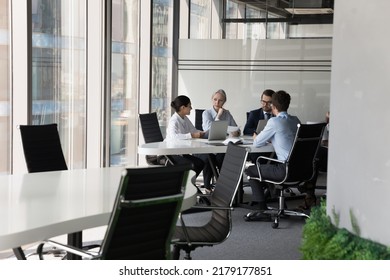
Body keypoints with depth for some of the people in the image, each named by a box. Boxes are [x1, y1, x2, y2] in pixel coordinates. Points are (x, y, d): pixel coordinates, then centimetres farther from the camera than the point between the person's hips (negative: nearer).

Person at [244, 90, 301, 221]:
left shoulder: (274, 121, -11)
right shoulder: (296, 120, 11)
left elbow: (257, 143, -3)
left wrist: (256, 138, 19)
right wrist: (269, 138, 27)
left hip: (287, 170, -8)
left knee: (250, 170, 9)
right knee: (264, 167, 30)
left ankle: (263, 211, 5)